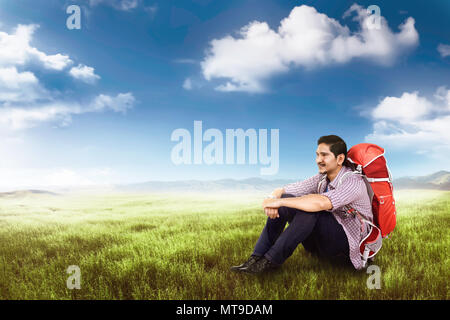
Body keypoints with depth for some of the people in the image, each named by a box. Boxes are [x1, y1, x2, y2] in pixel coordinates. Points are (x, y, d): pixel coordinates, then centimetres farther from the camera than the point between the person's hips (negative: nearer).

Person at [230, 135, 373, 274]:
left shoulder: (354, 182, -18)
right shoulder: (322, 178, 5)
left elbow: (321, 203, -38)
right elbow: (281, 190, 0)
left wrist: (279, 201, -33)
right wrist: (274, 199, -25)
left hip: (349, 247, -7)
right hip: (322, 244, 7)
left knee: (310, 208, -33)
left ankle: (272, 260, -26)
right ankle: (256, 257, -16)